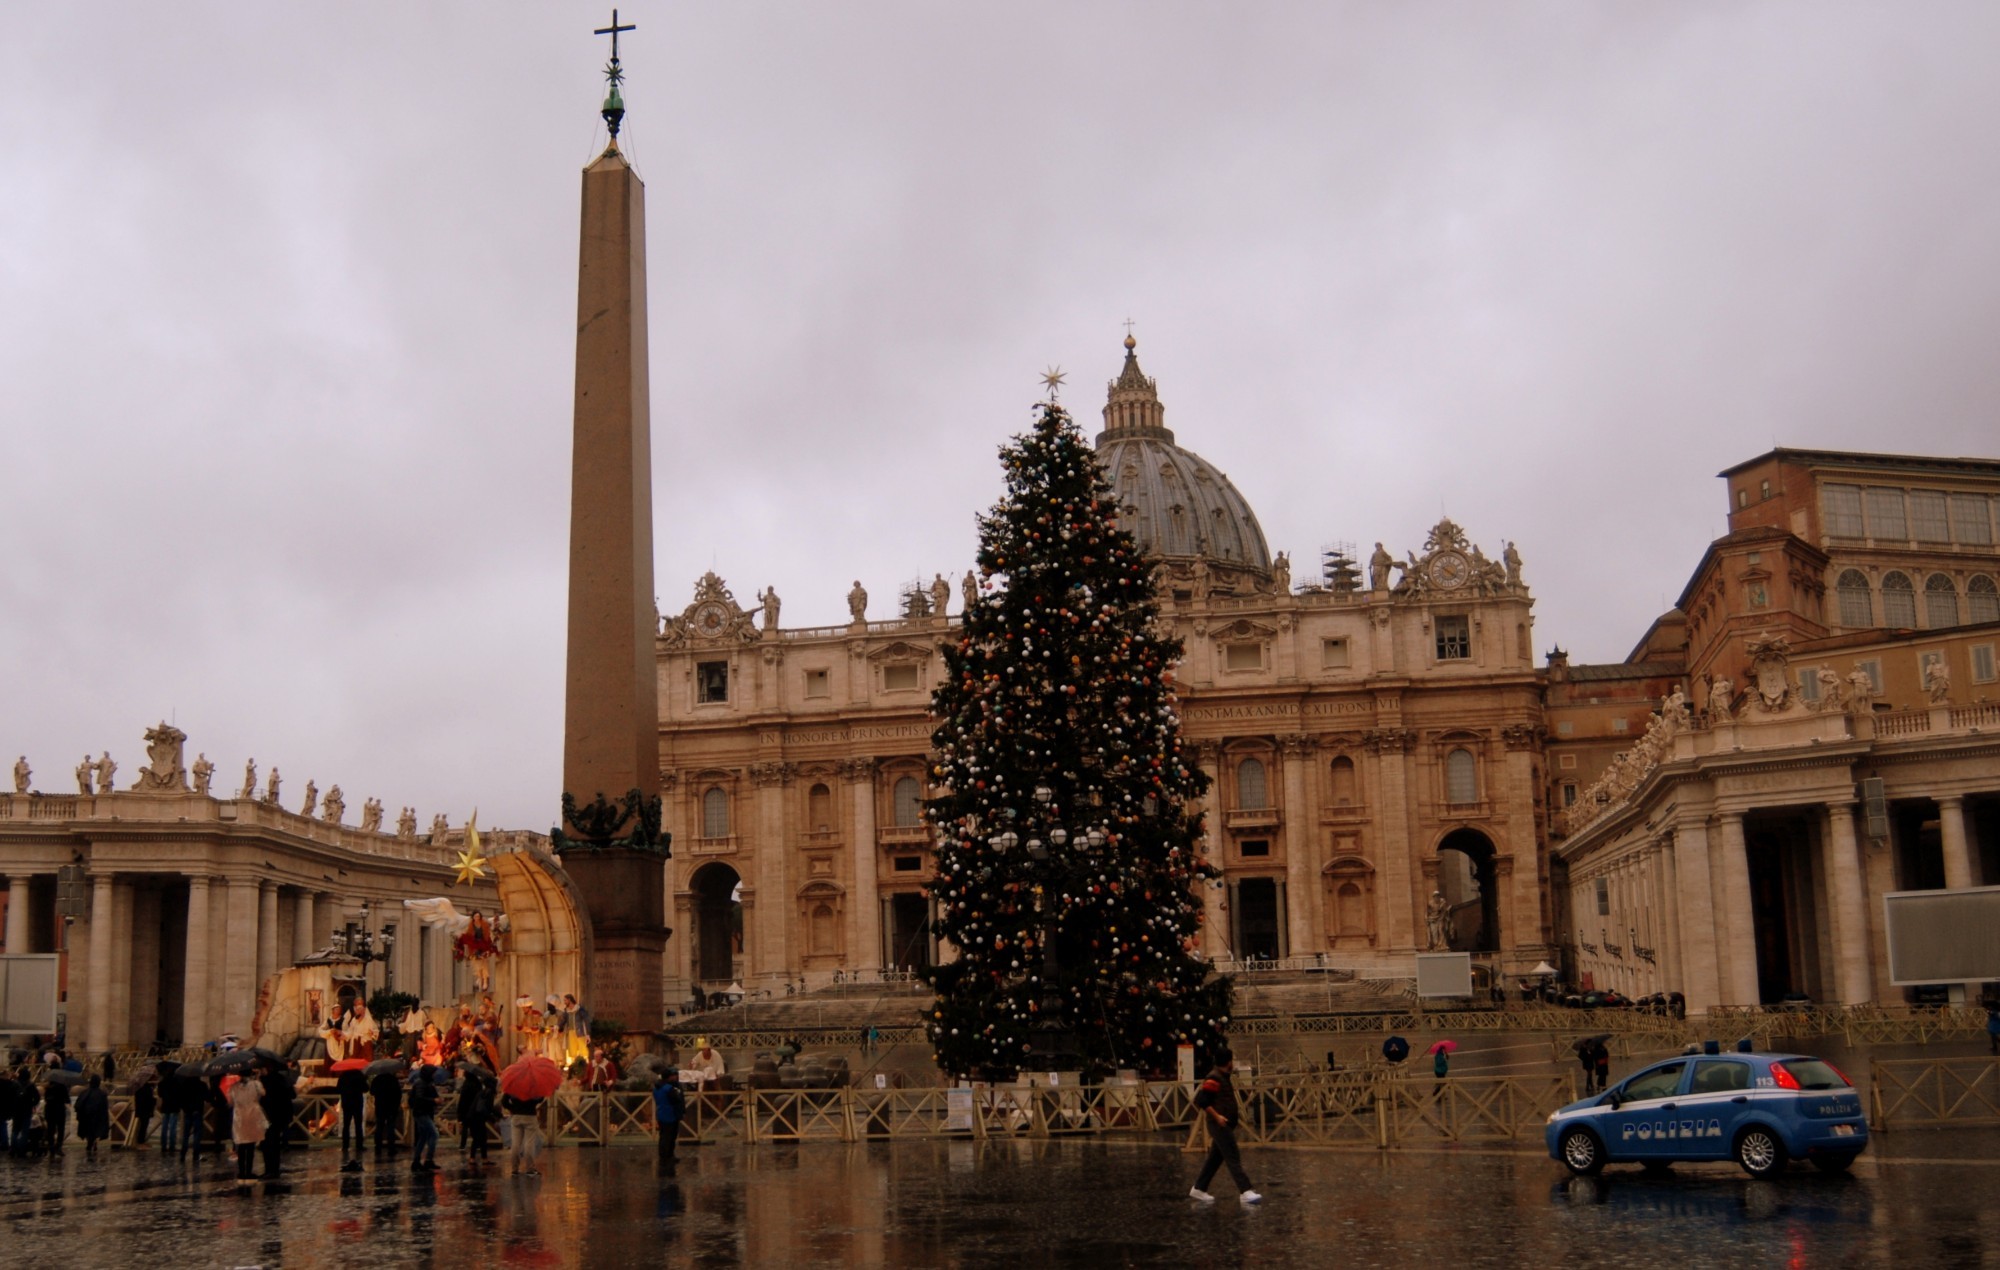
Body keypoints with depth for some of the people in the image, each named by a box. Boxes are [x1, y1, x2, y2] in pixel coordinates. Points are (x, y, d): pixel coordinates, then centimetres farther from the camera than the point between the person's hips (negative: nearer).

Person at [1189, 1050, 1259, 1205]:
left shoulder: (1222, 1076, 15)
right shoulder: (1214, 1078, -16)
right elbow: (1201, 1100, -22)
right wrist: (1216, 1116, -23)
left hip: (1224, 1125, 10)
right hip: (1219, 1125, -10)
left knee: (1215, 1158, 14)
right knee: (1233, 1159, -11)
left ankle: (1198, 1189, 22)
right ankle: (1245, 1192, -13)